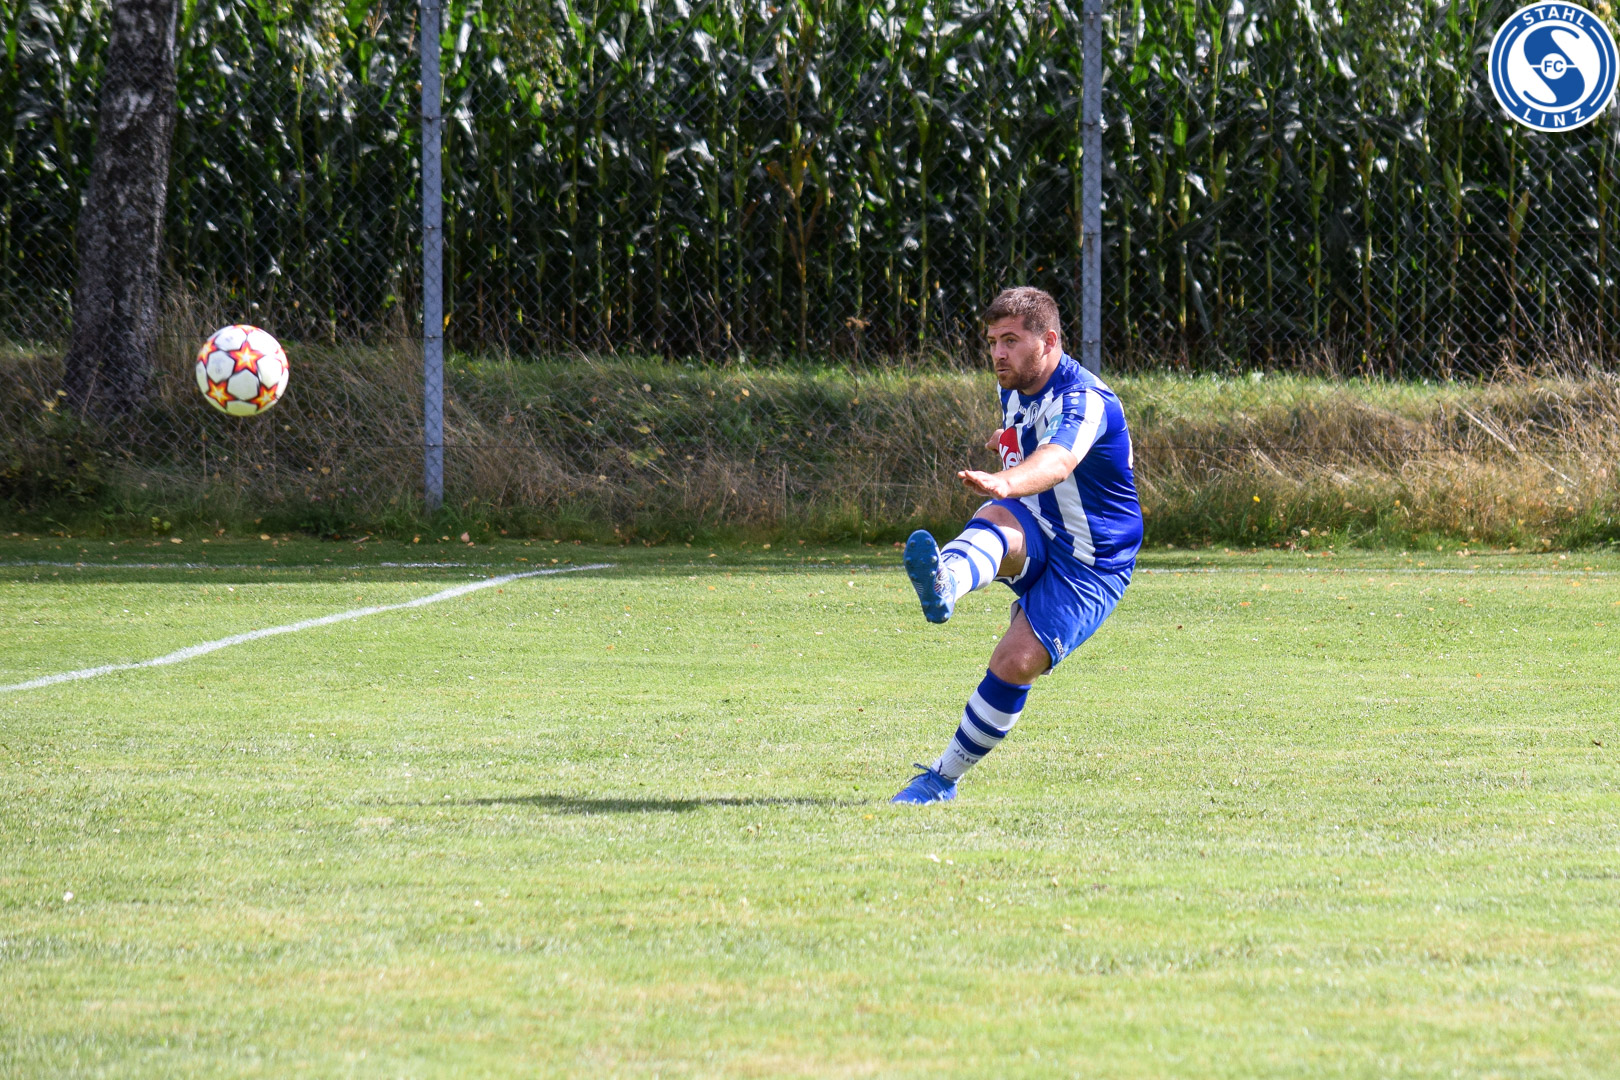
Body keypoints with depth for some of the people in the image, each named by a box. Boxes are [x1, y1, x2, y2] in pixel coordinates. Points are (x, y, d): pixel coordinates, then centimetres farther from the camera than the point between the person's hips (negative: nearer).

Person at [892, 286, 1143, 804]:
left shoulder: (1084, 400, -26)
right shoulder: (1014, 388, 2)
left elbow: (1058, 461, -49)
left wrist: (1004, 481, -68)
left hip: (1090, 566, -6)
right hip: (1035, 541, 6)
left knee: (1016, 662, -23)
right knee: (996, 519, -32)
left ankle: (943, 778, -7)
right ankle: (943, 583, -68)